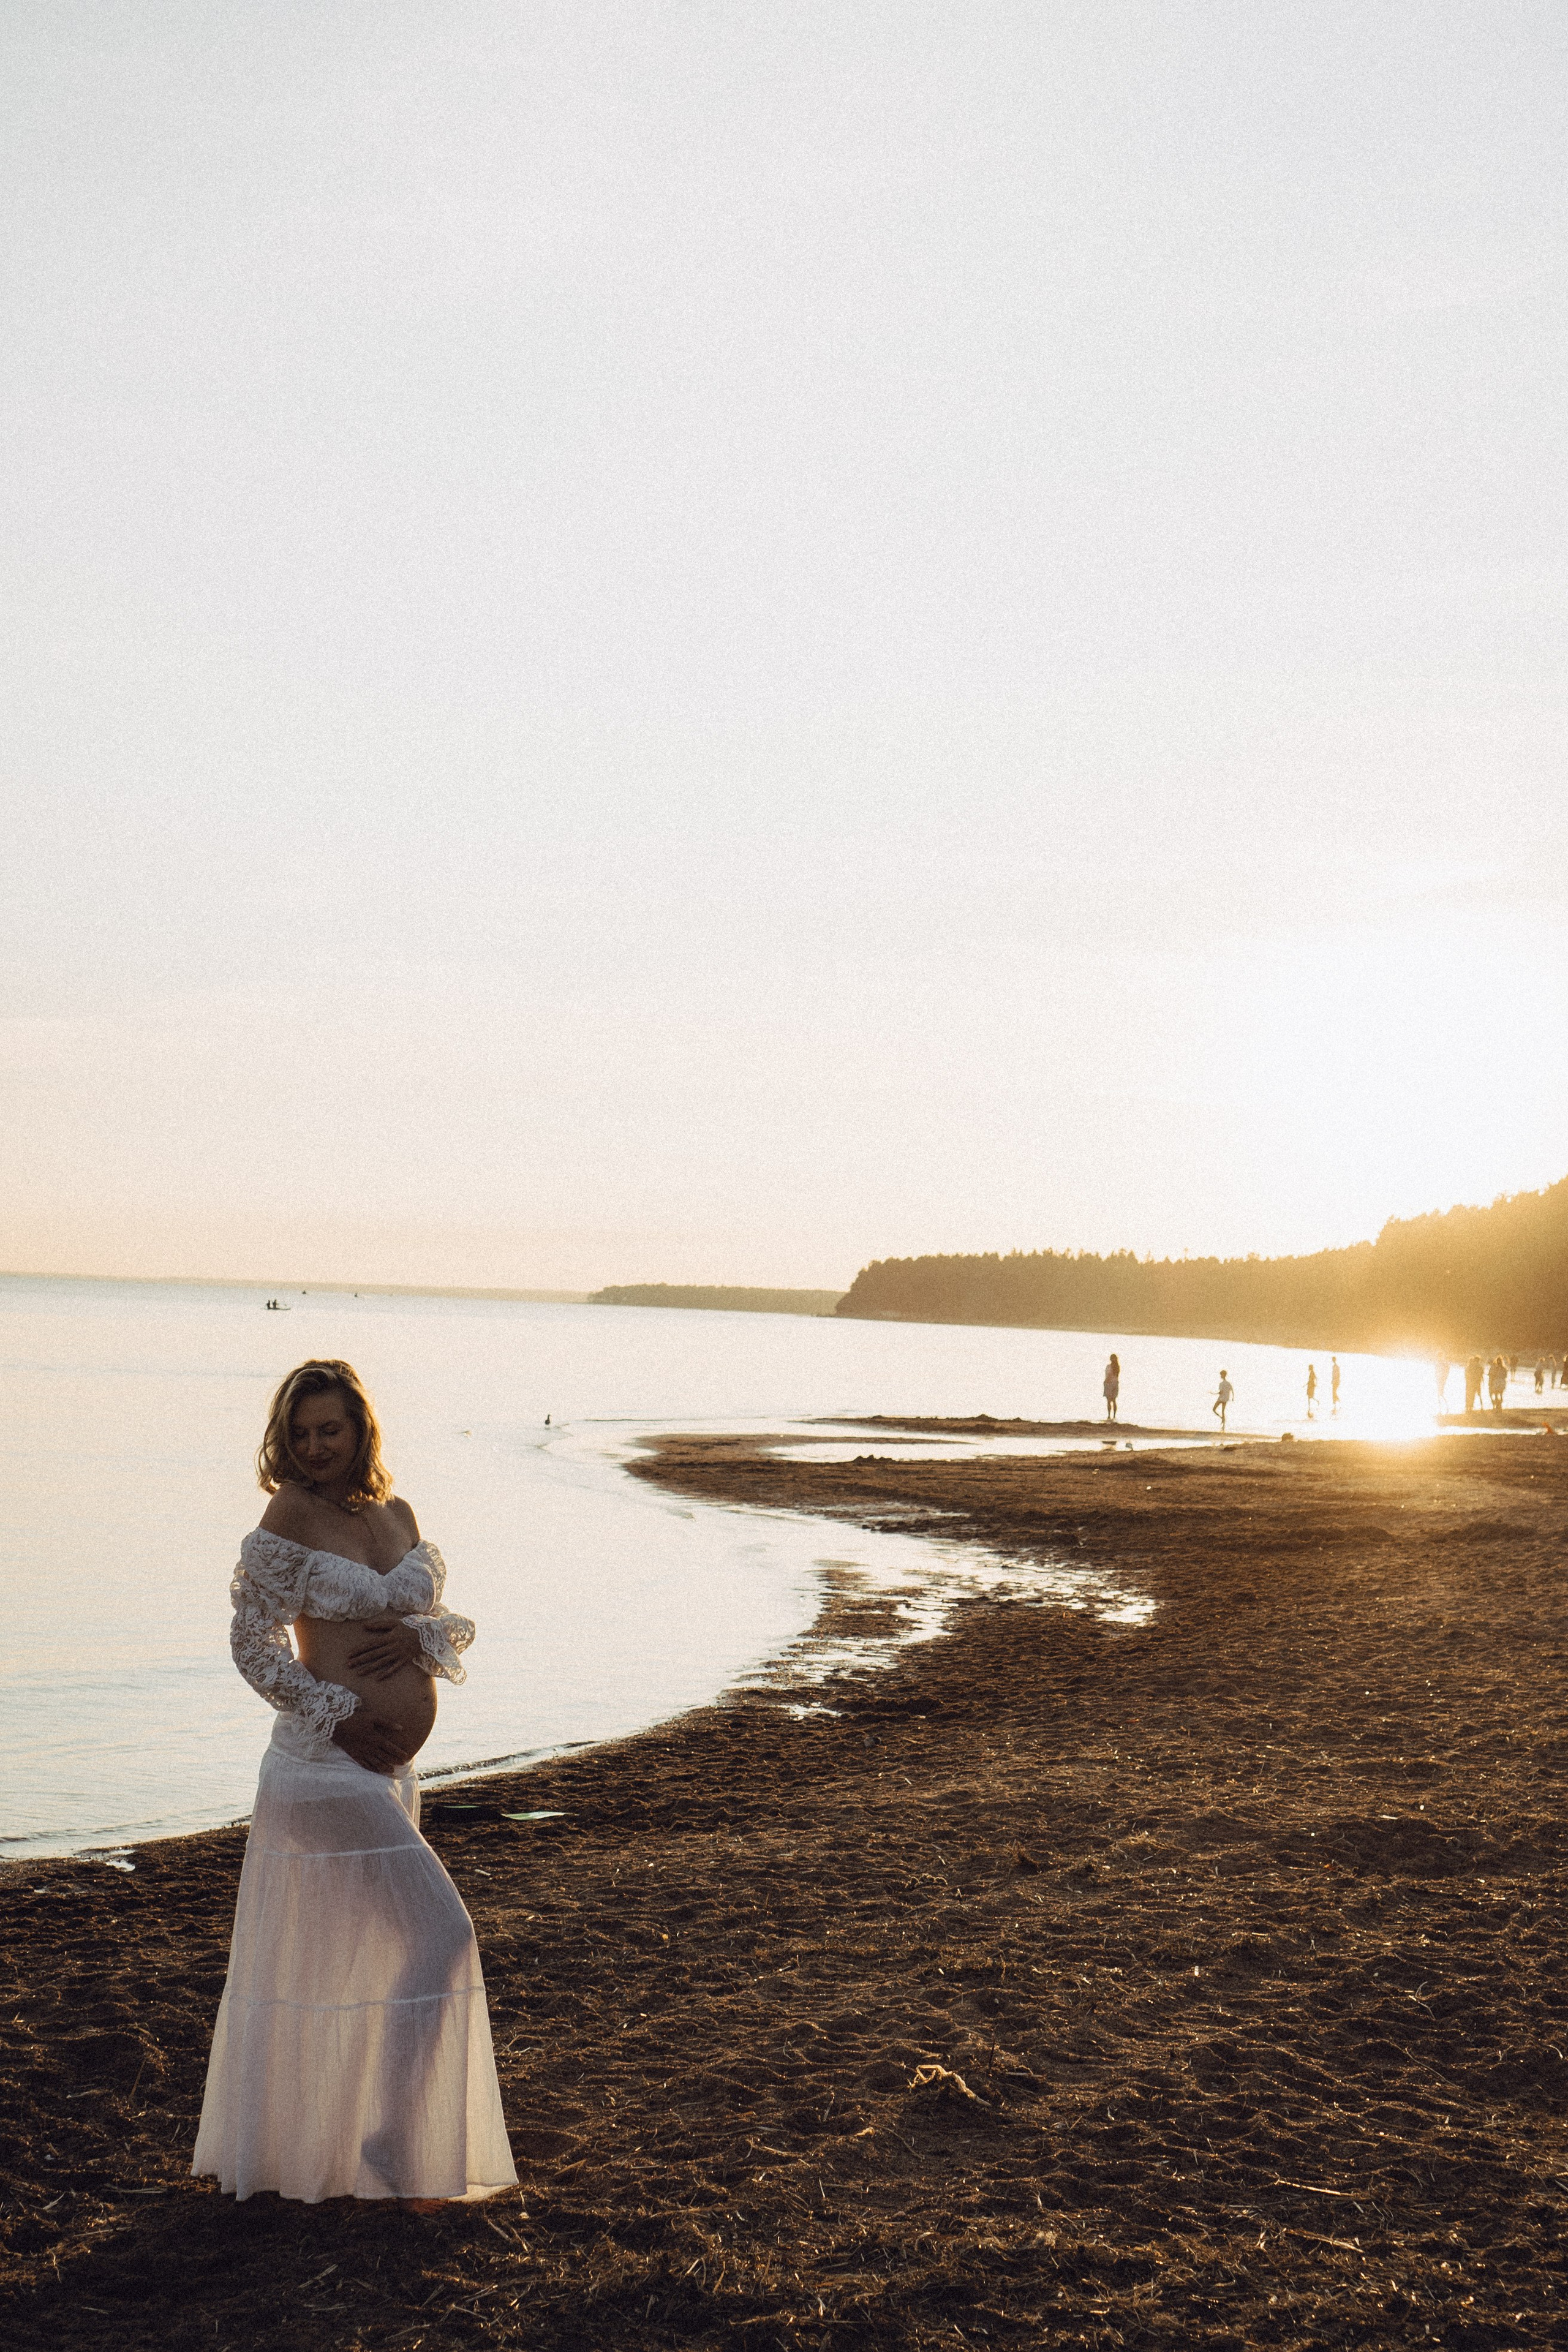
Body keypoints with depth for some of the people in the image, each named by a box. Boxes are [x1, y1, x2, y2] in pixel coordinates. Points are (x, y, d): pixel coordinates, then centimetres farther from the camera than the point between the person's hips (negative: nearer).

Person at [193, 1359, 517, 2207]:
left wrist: (419, 1634, -11)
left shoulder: (396, 1514, 9)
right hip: (325, 1763, -7)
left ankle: (273, 2138, 32)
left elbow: (451, 1622, 11)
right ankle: (394, 2146, 2)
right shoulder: (289, 1517, -10)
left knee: (332, 1956, 17)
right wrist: (337, 1715, -16)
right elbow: (252, 1642, -11)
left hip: (388, 1766, 7)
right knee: (440, 1936, -8)